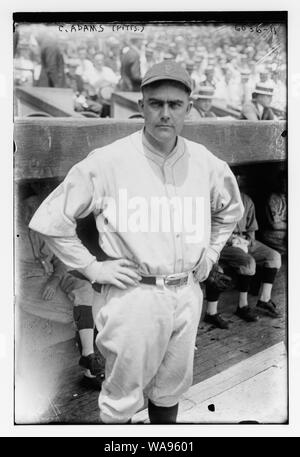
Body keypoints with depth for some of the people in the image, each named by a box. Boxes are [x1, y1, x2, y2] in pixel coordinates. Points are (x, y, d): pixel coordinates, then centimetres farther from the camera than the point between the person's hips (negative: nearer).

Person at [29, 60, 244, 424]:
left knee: (170, 390, 21)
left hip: (187, 293, 5)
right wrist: (92, 268, -7)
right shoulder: (107, 162, -11)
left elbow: (230, 210, 23)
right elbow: (50, 219, -5)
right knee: (122, 398, 9)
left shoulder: (207, 163, 2)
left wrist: (210, 253, 13)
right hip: (134, 294, -4)